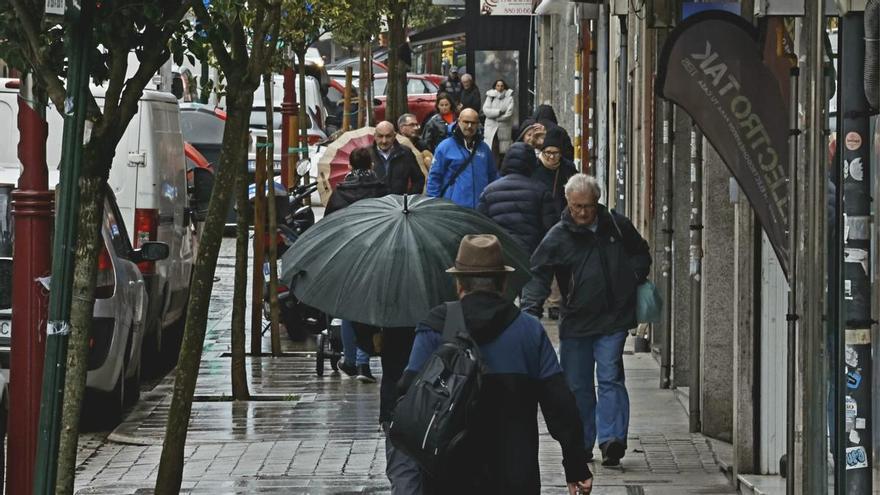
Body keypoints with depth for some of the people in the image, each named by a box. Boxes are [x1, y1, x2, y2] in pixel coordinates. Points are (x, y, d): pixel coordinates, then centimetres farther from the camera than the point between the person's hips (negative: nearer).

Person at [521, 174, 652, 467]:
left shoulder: (617, 225, 3)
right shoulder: (558, 237, -3)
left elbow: (641, 253, 21)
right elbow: (537, 274, -7)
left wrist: (636, 276, 3)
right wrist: (531, 308, -23)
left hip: (614, 319, -1)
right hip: (576, 320, 1)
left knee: (610, 377, -11)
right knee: (576, 385, 7)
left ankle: (611, 439, -17)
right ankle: (581, 444, 18)